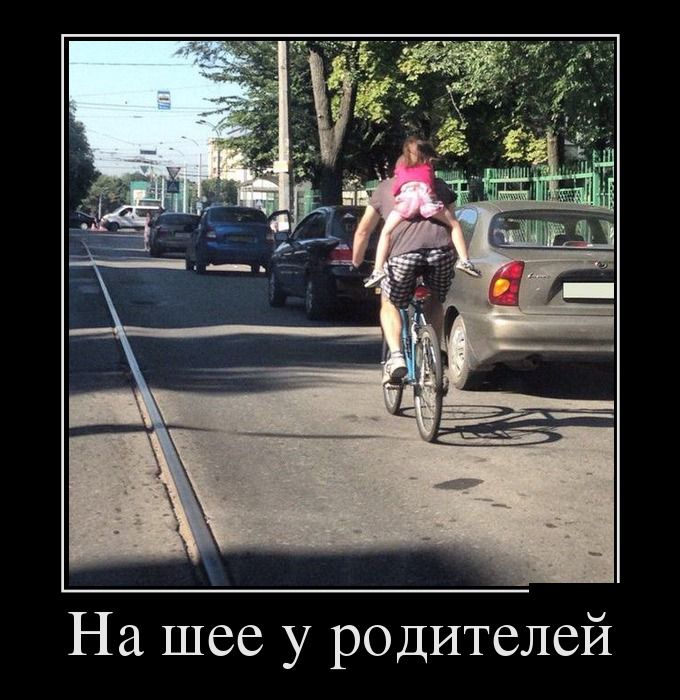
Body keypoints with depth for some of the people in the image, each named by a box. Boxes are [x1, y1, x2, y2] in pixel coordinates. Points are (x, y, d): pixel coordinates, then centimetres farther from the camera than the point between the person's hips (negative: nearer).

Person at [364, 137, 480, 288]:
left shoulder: (401, 162, 33)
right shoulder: (428, 162, 32)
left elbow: (396, 179, 33)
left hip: (406, 194, 0)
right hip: (425, 193, 0)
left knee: (386, 232, 11)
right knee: (453, 225, 15)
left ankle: (378, 270, -5)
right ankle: (463, 260, -3)